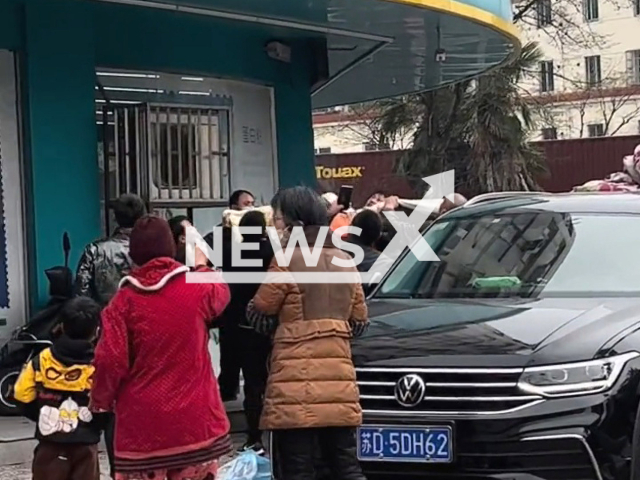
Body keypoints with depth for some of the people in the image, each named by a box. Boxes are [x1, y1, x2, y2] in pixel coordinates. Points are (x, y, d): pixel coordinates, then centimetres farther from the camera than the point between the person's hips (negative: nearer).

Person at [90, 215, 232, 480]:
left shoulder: (124, 300, -5)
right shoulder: (196, 289, -1)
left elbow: (110, 361, -10)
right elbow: (220, 293, 24)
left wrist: (101, 400, 9)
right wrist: (202, 266, 44)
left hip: (142, 423, -1)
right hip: (194, 419, 1)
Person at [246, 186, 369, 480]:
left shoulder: (288, 260, -6)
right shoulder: (344, 261, 14)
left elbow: (258, 315, 3)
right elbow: (359, 321, 20)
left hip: (297, 379, -6)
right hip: (338, 378, 6)